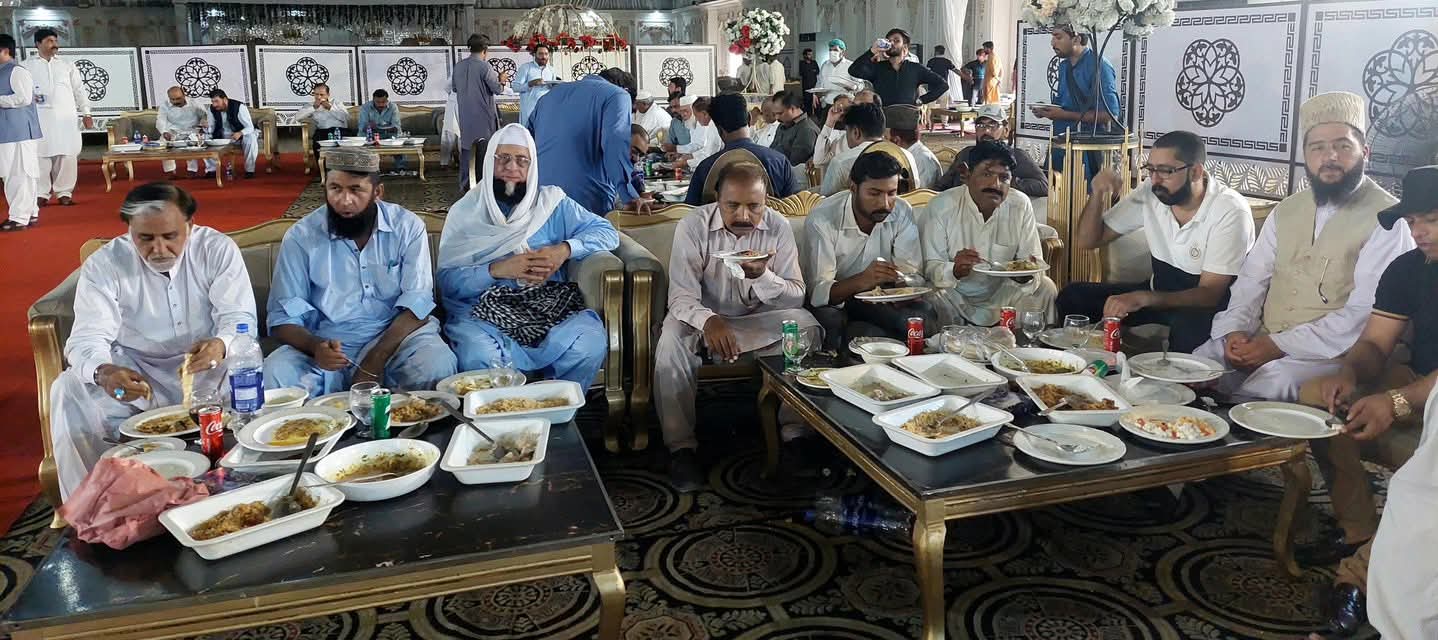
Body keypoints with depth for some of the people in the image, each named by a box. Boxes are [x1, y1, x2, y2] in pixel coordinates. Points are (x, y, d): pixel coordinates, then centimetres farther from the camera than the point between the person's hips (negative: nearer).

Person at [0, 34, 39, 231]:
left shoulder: (17, 72, -9)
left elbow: (24, 98, -19)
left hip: (19, 132, -9)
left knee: (18, 174, -6)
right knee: (19, 174, 12)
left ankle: (19, 218, -4)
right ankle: (30, 213, 19)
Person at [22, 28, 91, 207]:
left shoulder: (67, 65, 15)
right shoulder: (26, 65, 8)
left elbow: (79, 90, 14)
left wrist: (85, 113, 7)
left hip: (66, 117, 2)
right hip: (39, 117, -2)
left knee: (67, 155, -1)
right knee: (41, 155, -4)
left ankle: (64, 193, 5)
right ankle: (41, 194, 1)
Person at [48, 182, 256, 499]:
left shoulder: (219, 250, -9)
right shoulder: (103, 265, -8)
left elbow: (239, 318, -14)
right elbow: (88, 338, -17)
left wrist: (221, 345, -40)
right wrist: (103, 372, -42)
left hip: (208, 369, -1)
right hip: (135, 372, 1)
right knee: (69, 391, -24)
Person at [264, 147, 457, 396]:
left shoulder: (408, 228, -2)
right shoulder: (300, 237, 0)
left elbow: (416, 304, -9)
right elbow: (284, 317, -1)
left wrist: (374, 363, -22)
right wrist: (315, 347, -25)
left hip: (395, 338, -1)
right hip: (329, 346, 1)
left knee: (437, 365, -32)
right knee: (275, 374, -27)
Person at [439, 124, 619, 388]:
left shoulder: (552, 202, 13)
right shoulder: (465, 212, 11)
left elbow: (608, 232, 8)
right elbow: (448, 282, 2)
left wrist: (565, 249, -10)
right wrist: (497, 270, -14)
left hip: (550, 309, 1)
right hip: (484, 314, -1)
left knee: (590, 344, -30)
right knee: (478, 358, -36)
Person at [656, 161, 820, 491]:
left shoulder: (779, 227, -9)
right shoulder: (692, 226, -15)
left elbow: (797, 296, -12)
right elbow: (681, 296, -20)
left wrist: (762, 276, -33)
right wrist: (708, 321, -43)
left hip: (760, 319, 2)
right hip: (704, 318, -2)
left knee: (808, 329, -25)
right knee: (671, 344, -33)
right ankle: (681, 446, -19)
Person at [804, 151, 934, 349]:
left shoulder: (903, 212, -9)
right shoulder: (821, 220, -21)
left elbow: (911, 273, -10)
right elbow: (818, 291, -26)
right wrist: (862, 280, -44)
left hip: (880, 297, 4)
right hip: (834, 299, -4)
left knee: (925, 316, -23)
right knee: (830, 322, -37)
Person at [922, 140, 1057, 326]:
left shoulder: (1021, 205, -5)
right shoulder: (941, 206, -13)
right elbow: (930, 266, -16)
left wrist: (1026, 275, -31)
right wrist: (955, 270, -39)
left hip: (1001, 294, 3)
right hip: (956, 295, -3)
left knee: (1046, 288, -17)